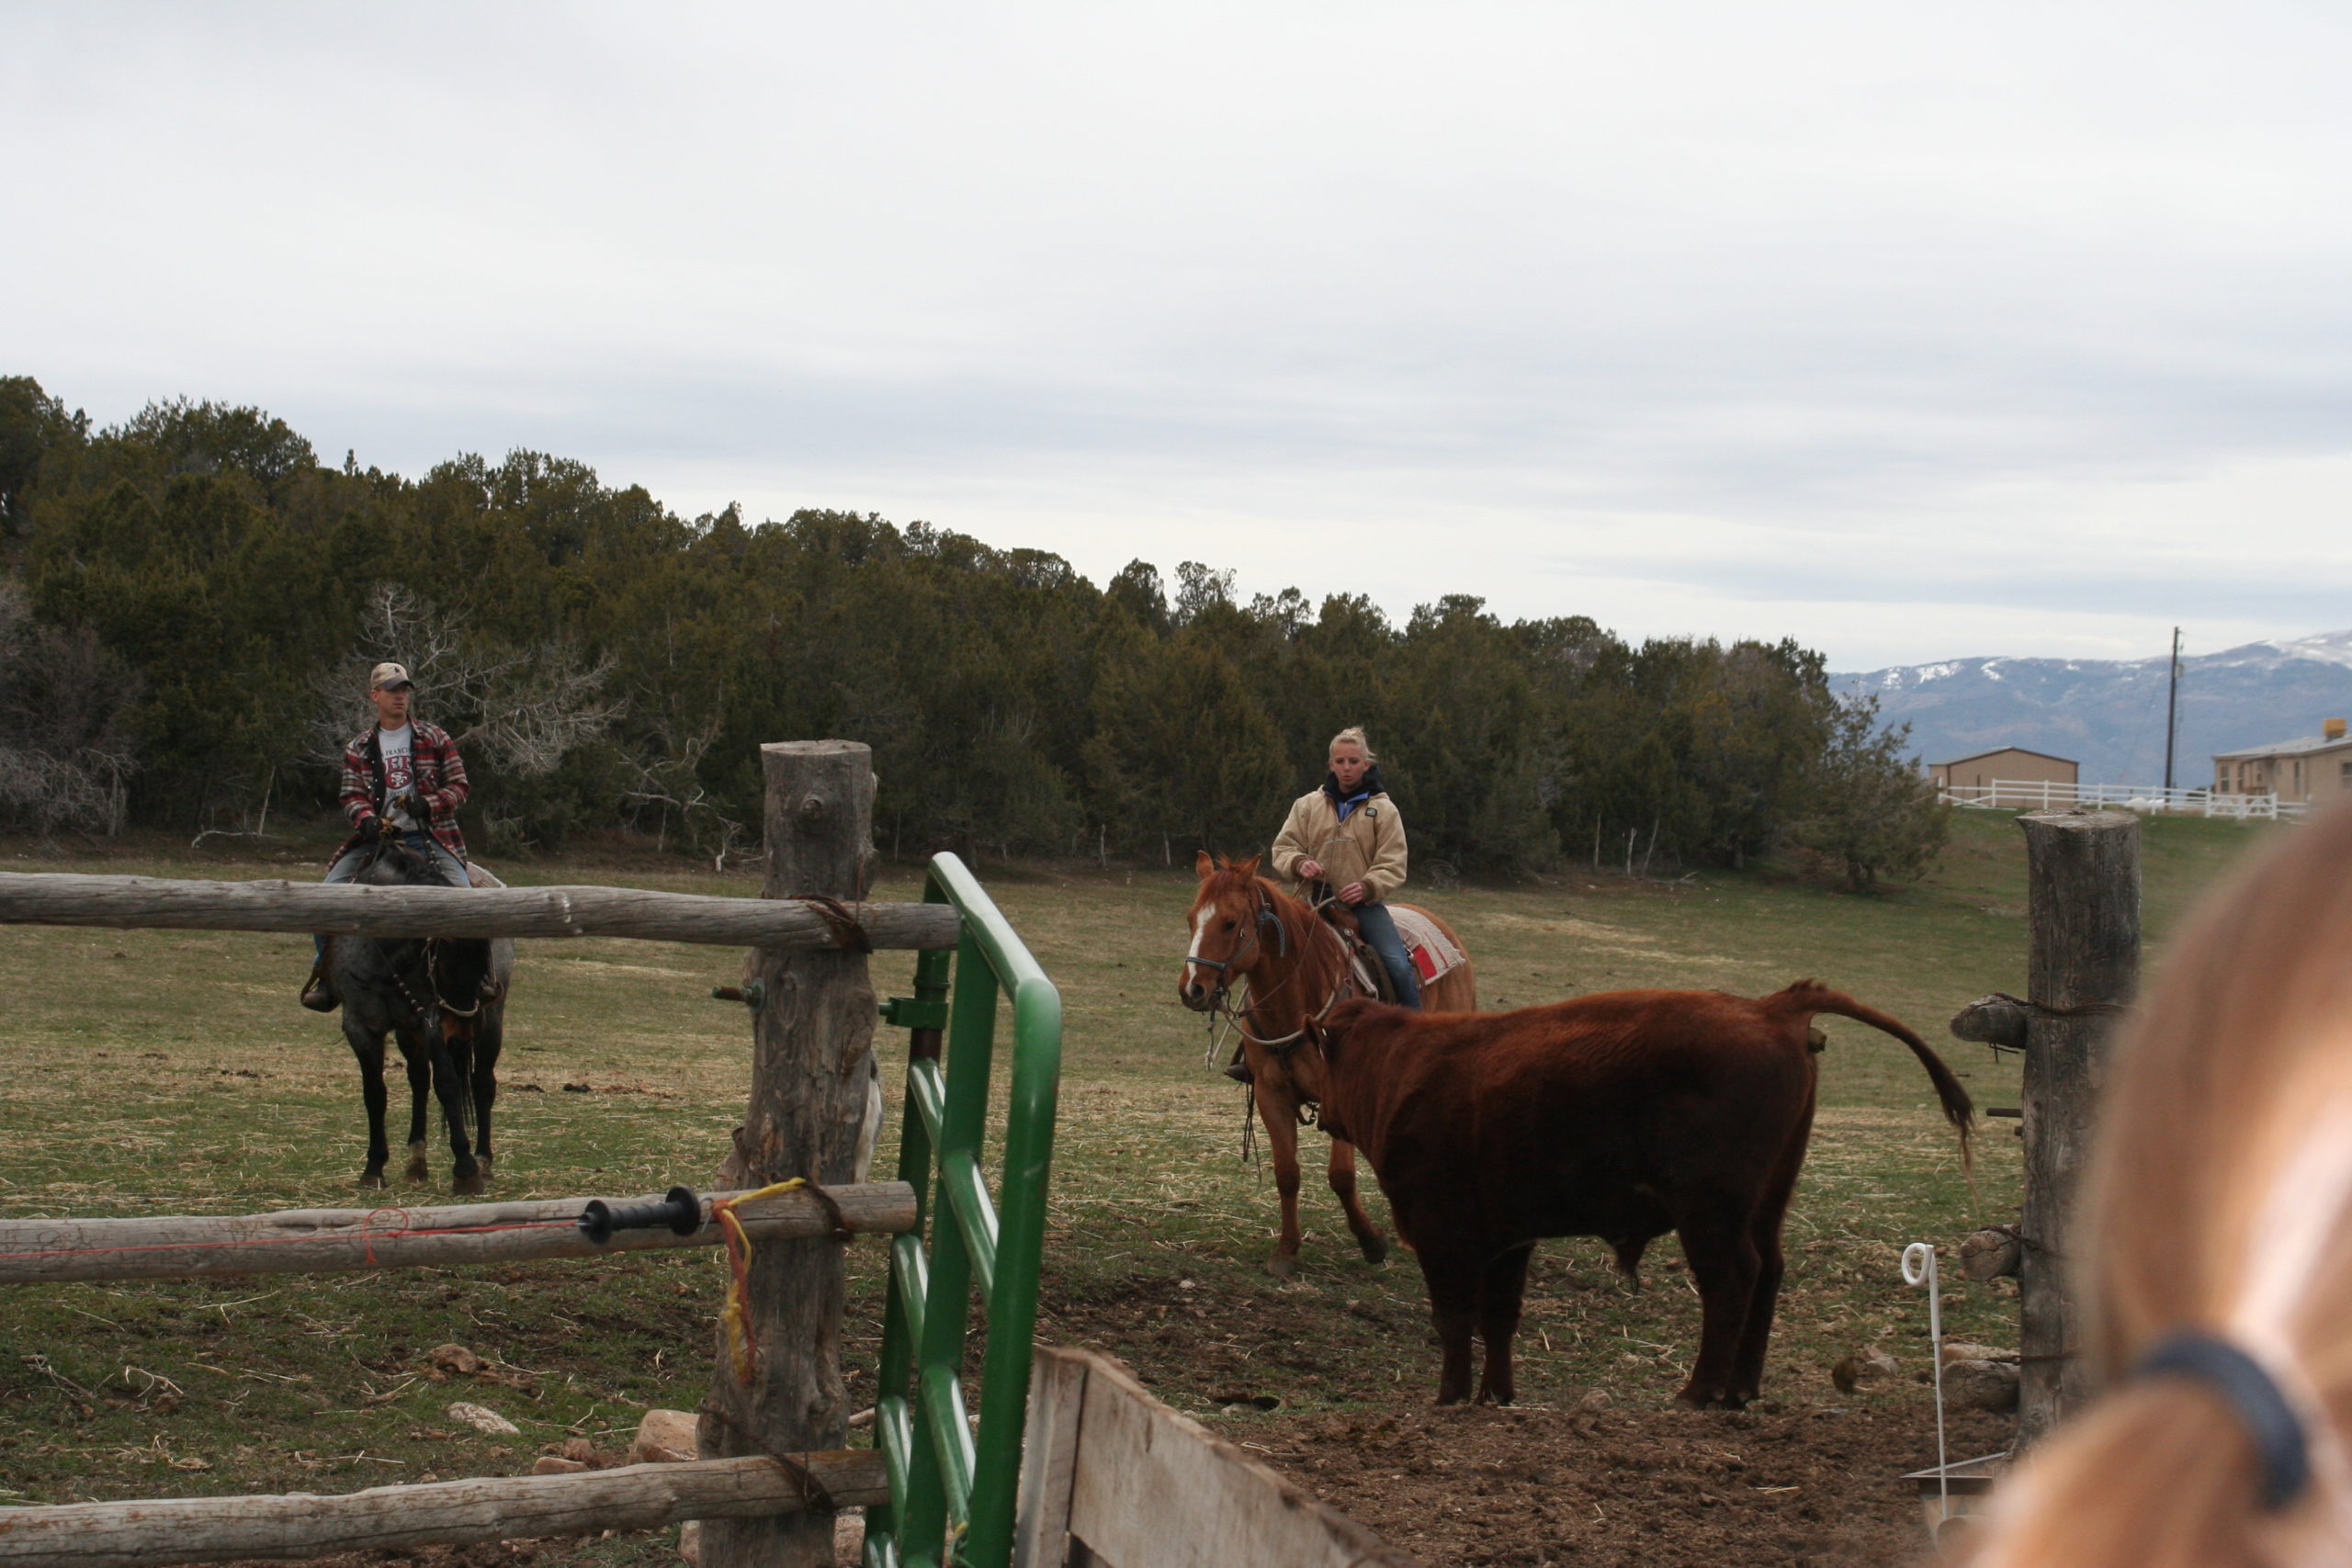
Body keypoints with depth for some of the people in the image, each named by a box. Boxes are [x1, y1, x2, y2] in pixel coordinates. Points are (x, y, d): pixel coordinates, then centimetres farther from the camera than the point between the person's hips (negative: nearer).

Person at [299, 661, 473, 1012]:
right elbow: (352, 795, 7)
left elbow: (459, 786, 4)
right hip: (376, 838, 2)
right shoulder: (358, 748, 13)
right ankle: (327, 975, 1)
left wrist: (427, 804, -15)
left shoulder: (436, 740, 6)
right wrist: (366, 819, -16)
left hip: (430, 838, -2)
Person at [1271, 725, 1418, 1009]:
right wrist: (1300, 863, -13)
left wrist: (1367, 887, -21)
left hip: (1364, 904, -2)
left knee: (1398, 966, -21)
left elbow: (1393, 866, 0)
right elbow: (1283, 847, 11)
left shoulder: (1383, 809, 7)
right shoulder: (1307, 805, 12)